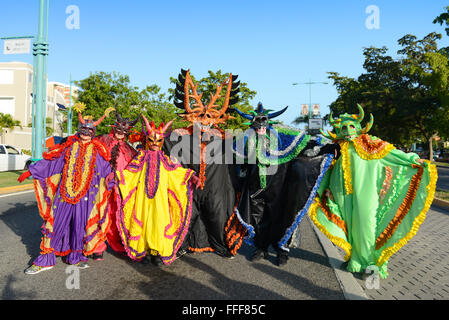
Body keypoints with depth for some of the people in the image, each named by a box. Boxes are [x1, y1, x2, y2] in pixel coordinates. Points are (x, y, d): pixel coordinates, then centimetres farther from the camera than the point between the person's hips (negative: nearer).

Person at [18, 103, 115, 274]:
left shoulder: (97, 150, 5)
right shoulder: (69, 146, 9)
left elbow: (106, 168, 7)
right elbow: (49, 160, 14)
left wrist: (109, 177, -10)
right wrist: (30, 171, 15)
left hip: (85, 194, -1)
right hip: (64, 191, 1)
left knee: (80, 225, 4)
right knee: (56, 221, 3)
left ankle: (76, 257, 22)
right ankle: (46, 259, 15)